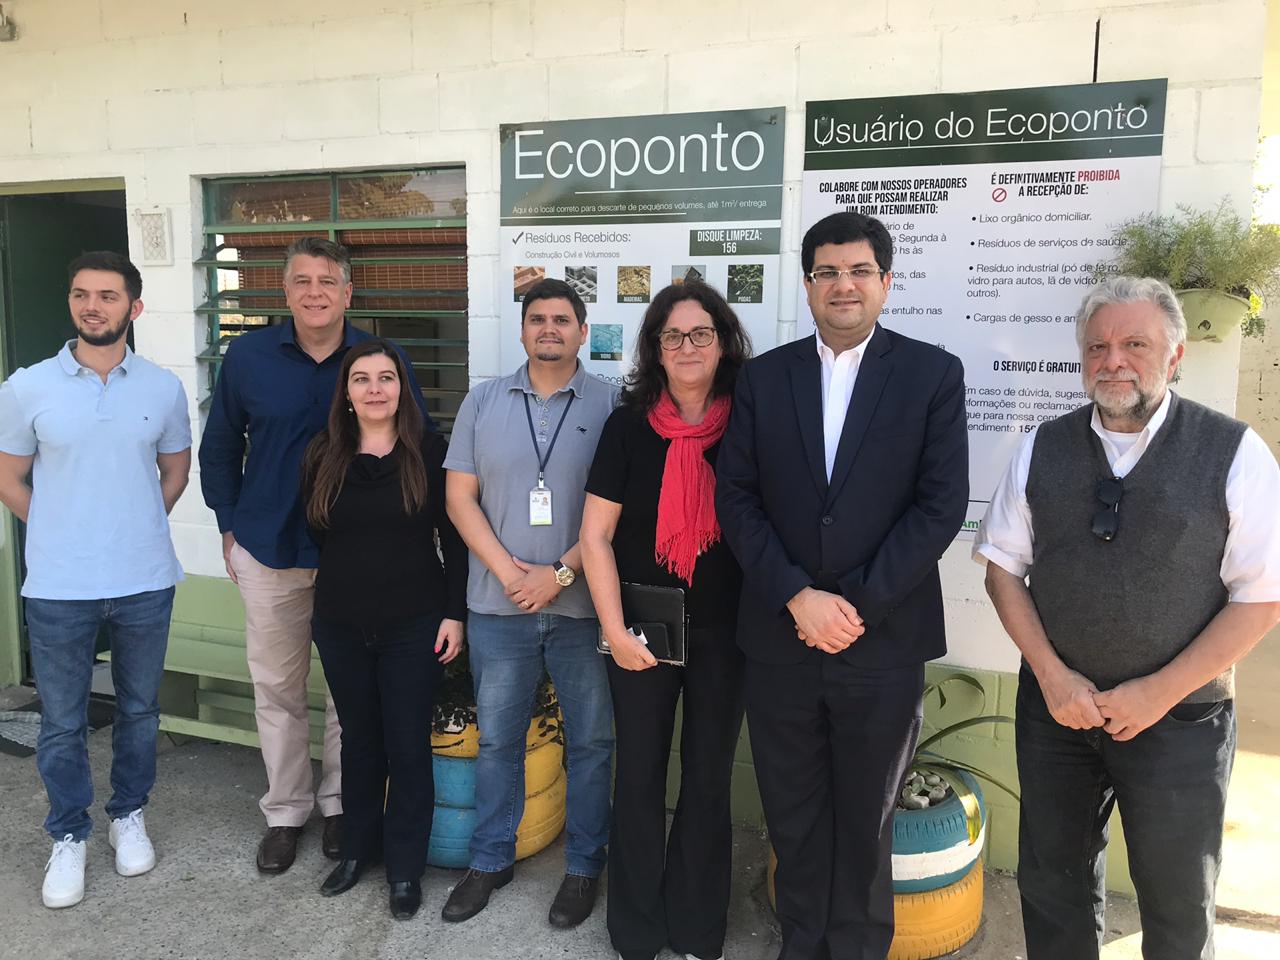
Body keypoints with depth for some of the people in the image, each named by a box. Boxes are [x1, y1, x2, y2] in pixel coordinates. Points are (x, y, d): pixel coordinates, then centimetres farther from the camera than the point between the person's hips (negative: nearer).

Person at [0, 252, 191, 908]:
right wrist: (64, 534, 6)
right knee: (62, 723, 10)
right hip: (59, 589, -1)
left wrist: (137, 529, 8)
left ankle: (128, 815, 36)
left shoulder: (162, 388, -1)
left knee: (139, 710, 16)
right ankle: (68, 837, 30)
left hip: (145, 583, 1)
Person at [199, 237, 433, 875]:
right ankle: (285, 810, 29)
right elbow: (219, 447, 9)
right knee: (277, 688, 11)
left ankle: (341, 802, 30)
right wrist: (230, 528, 6)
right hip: (270, 550, 1)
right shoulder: (248, 355, -2)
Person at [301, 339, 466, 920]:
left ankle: (405, 866, 20)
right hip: (341, 626, 3)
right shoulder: (323, 457, 2)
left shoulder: (429, 451, -6)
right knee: (359, 740, 16)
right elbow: (313, 534, 11)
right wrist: (318, 606, 10)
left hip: (413, 626, -3)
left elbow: (454, 538, -5)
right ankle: (357, 847, 34)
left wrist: (455, 612, -8)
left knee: (408, 746, 4)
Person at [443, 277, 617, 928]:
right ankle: (490, 861, 31)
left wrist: (561, 573, -14)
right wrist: (505, 569, -8)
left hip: (583, 606, -2)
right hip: (498, 606, 2)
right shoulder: (483, 401, 7)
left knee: (591, 741, 9)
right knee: (497, 739, 14)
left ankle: (584, 867, 27)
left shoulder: (610, 405, -2)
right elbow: (460, 495, 3)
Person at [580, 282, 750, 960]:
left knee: (708, 777, 12)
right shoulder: (629, 425, -6)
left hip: (722, 631, 1)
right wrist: (615, 630, -10)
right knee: (640, 774, 10)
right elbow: (595, 535, -5)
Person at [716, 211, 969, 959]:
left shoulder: (933, 374, -1)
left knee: (866, 820, 15)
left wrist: (859, 605, -13)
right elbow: (737, 498, 0)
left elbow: (942, 504, -7)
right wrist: (798, 598, -11)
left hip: (883, 641, -1)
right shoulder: (764, 376, 5)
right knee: (794, 816, 15)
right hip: (781, 637, 2)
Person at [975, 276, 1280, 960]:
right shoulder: (1043, 449, 0)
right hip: (1055, 707, 2)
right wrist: (1052, 675, -8)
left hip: (1178, 719, -2)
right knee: (1053, 885, 16)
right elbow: (1002, 567, 3)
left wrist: (1159, 692, -13)